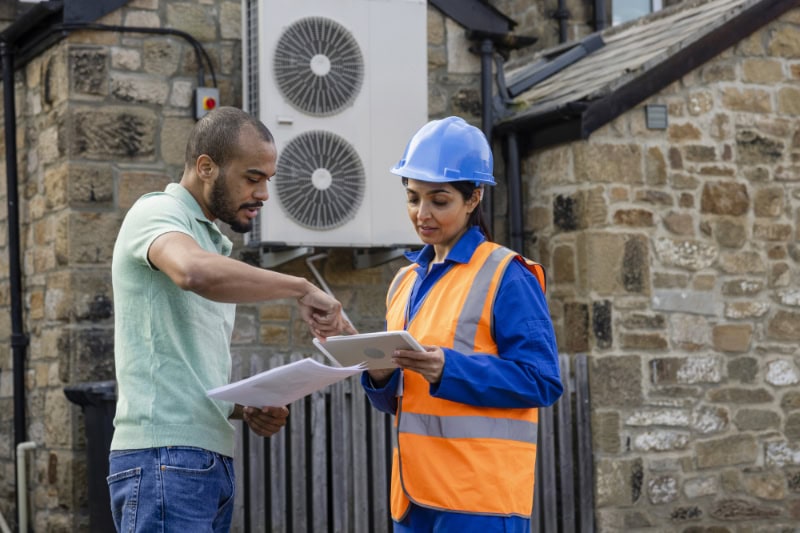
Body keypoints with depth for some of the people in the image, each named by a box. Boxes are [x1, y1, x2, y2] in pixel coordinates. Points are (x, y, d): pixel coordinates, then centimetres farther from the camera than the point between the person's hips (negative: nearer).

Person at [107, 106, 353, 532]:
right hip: (165, 458, -9)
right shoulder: (156, 213, -5)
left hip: (213, 460, 9)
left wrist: (248, 410, 8)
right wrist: (301, 289, -20)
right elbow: (196, 273, -29)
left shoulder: (215, 245, 22)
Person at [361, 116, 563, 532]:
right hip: (415, 494, 7)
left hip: (480, 498, -7)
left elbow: (541, 380, -12)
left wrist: (448, 369, -24)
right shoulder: (405, 282, 16)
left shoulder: (506, 277, -6)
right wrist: (379, 375, -4)